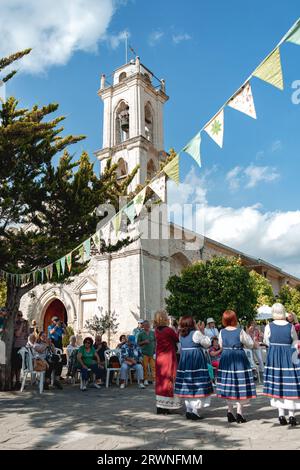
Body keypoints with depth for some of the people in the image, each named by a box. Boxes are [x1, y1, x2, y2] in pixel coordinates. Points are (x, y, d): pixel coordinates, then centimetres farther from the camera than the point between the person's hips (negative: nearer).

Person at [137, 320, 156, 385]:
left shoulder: (153, 333, 6)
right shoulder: (141, 334, 2)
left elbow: (155, 341, 11)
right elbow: (138, 343, 4)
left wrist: (155, 350, 3)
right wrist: (144, 342, -12)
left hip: (152, 352, 1)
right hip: (145, 353, -1)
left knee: (153, 366, -3)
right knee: (145, 367, 1)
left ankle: (154, 379, 1)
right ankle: (146, 379, 13)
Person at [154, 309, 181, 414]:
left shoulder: (156, 330, 2)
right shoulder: (169, 330, -18)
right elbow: (178, 339, -3)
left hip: (159, 359, 7)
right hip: (169, 359, -6)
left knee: (160, 381, 14)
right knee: (168, 381, 3)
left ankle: (160, 407, 19)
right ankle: (164, 408, 7)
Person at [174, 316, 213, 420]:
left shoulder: (181, 335, 6)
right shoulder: (196, 333, -13)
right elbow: (207, 343, -3)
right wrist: (202, 332, 6)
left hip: (184, 360, 6)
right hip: (196, 360, -6)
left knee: (187, 385, 12)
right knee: (197, 385, 0)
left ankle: (188, 410, 19)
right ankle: (194, 411, -1)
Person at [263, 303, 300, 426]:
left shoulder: (269, 326, -6)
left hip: (273, 356, 0)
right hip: (288, 356, 0)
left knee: (277, 384, 9)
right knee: (290, 385, 6)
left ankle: (281, 414, 11)